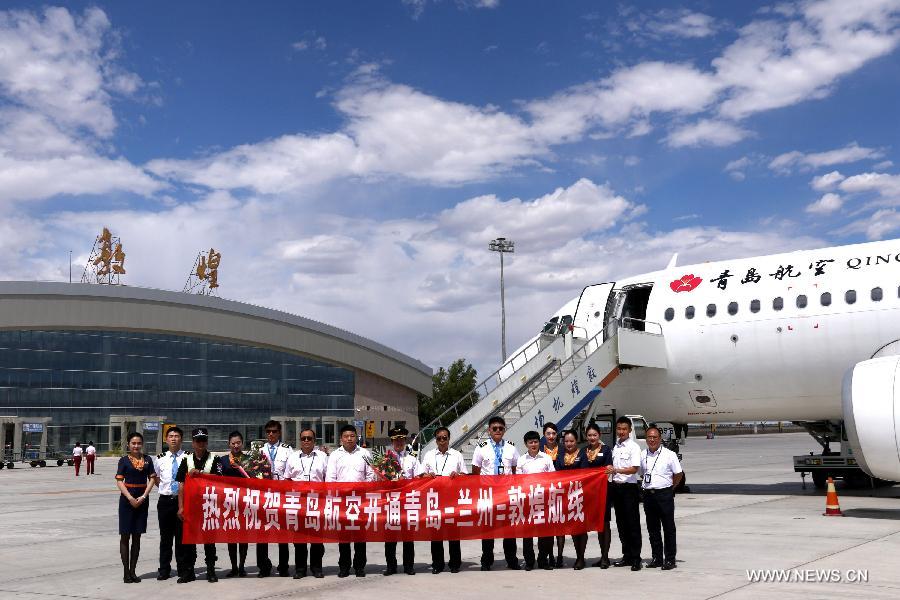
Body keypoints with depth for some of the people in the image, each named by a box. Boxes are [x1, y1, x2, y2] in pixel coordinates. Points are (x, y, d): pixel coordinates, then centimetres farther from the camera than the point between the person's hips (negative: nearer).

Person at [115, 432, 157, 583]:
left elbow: (152, 479, 3)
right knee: (125, 536, 0)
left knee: (137, 536, 7)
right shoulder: (124, 460, -1)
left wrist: (143, 497, -9)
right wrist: (130, 498, -16)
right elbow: (119, 481, -6)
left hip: (142, 500, 3)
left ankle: (133, 571, 13)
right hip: (127, 499, -3)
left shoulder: (147, 460, 6)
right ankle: (126, 572, 5)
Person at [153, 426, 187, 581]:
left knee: (182, 536, 4)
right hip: (165, 500, 2)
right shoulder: (160, 459, 6)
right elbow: (156, 478, 21)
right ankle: (164, 570, 16)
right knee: (165, 536, 8)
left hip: (182, 499, -2)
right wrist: (164, 486, 8)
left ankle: (182, 569, 14)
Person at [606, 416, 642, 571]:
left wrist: (616, 470, -28)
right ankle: (627, 556, 20)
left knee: (633, 523, -4)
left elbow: (635, 469, -18)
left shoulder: (634, 447, -8)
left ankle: (636, 558, 0)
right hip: (616, 487, 7)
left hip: (629, 487, -7)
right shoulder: (615, 446, 12)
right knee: (621, 523, 11)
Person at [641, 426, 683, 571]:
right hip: (648, 494, 5)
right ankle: (657, 558, 19)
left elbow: (678, 474, 1)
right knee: (652, 529, 9)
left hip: (664, 495, -4)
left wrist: (670, 488, 3)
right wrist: (645, 485, 10)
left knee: (668, 528, 1)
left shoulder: (669, 455, -4)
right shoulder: (642, 455, 8)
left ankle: (669, 559, 6)